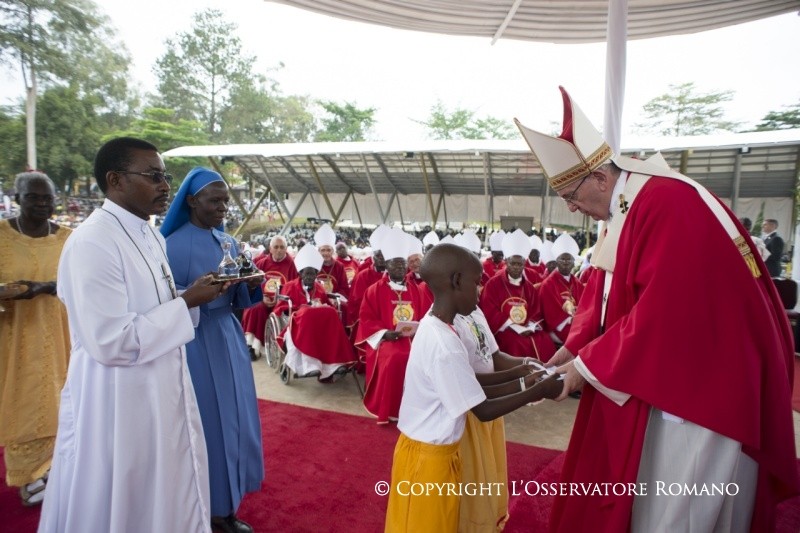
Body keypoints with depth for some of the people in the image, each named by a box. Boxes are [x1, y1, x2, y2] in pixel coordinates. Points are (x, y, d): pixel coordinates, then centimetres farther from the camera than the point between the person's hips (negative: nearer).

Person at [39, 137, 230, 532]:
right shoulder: (91, 242, -22)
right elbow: (111, 342, -26)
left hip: (162, 390, 8)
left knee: (167, 496, 23)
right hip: (117, 399, -8)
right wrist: (186, 301, -20)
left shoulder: (150, 236, 6)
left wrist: (196, 293, -3)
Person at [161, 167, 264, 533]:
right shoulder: (173, 245, -10)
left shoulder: (230, 243, 9)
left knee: (234, 420, 11)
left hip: (229, 338, 6)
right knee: (206, 423, 2)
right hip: (194, 342, -6)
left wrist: (253, 286, -10)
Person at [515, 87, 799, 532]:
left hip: (703, 382, -9)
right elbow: (603, 292, 9)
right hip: (662, 376, 9)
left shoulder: (668, 205, -24)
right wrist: (575, 348, -2)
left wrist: (587, 366, -19)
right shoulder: (624, 210, 7)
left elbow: (663, 312, -27)